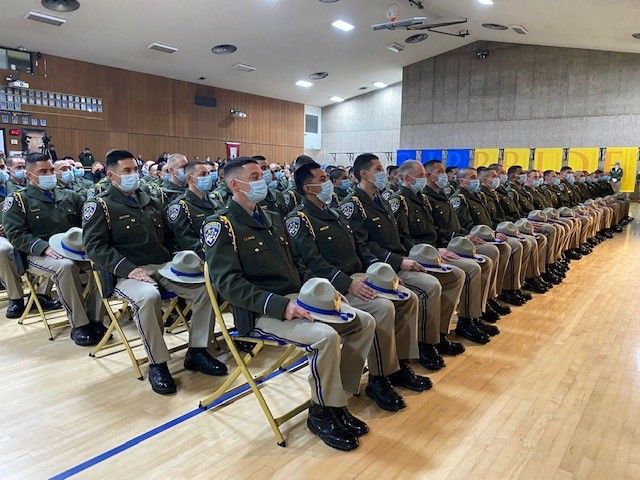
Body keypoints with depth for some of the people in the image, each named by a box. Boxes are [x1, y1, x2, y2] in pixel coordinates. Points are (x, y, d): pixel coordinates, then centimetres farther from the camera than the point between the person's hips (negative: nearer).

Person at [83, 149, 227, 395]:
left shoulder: (151, 202, 21)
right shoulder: (100, 206, 4)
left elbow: (167, 237, 24)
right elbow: (95, 246, -8)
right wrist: (128, 269, -21)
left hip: (163, 266, 6)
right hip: (127, 272, -5)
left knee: (205, 286, -16)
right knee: (148, 297, -38)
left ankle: (197, 351, -4)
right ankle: (157, 364, -19)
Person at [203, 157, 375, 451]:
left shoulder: (272, 219, 18)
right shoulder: (220, 226, -7)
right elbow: (229, 283, -17)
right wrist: (281, 306, -26)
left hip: (299, 300, 8)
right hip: (260, 314, -8)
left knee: (365, 322, -1)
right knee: (325, 336, -30)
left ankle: (338, 399, 8)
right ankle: (322, 412, -6)